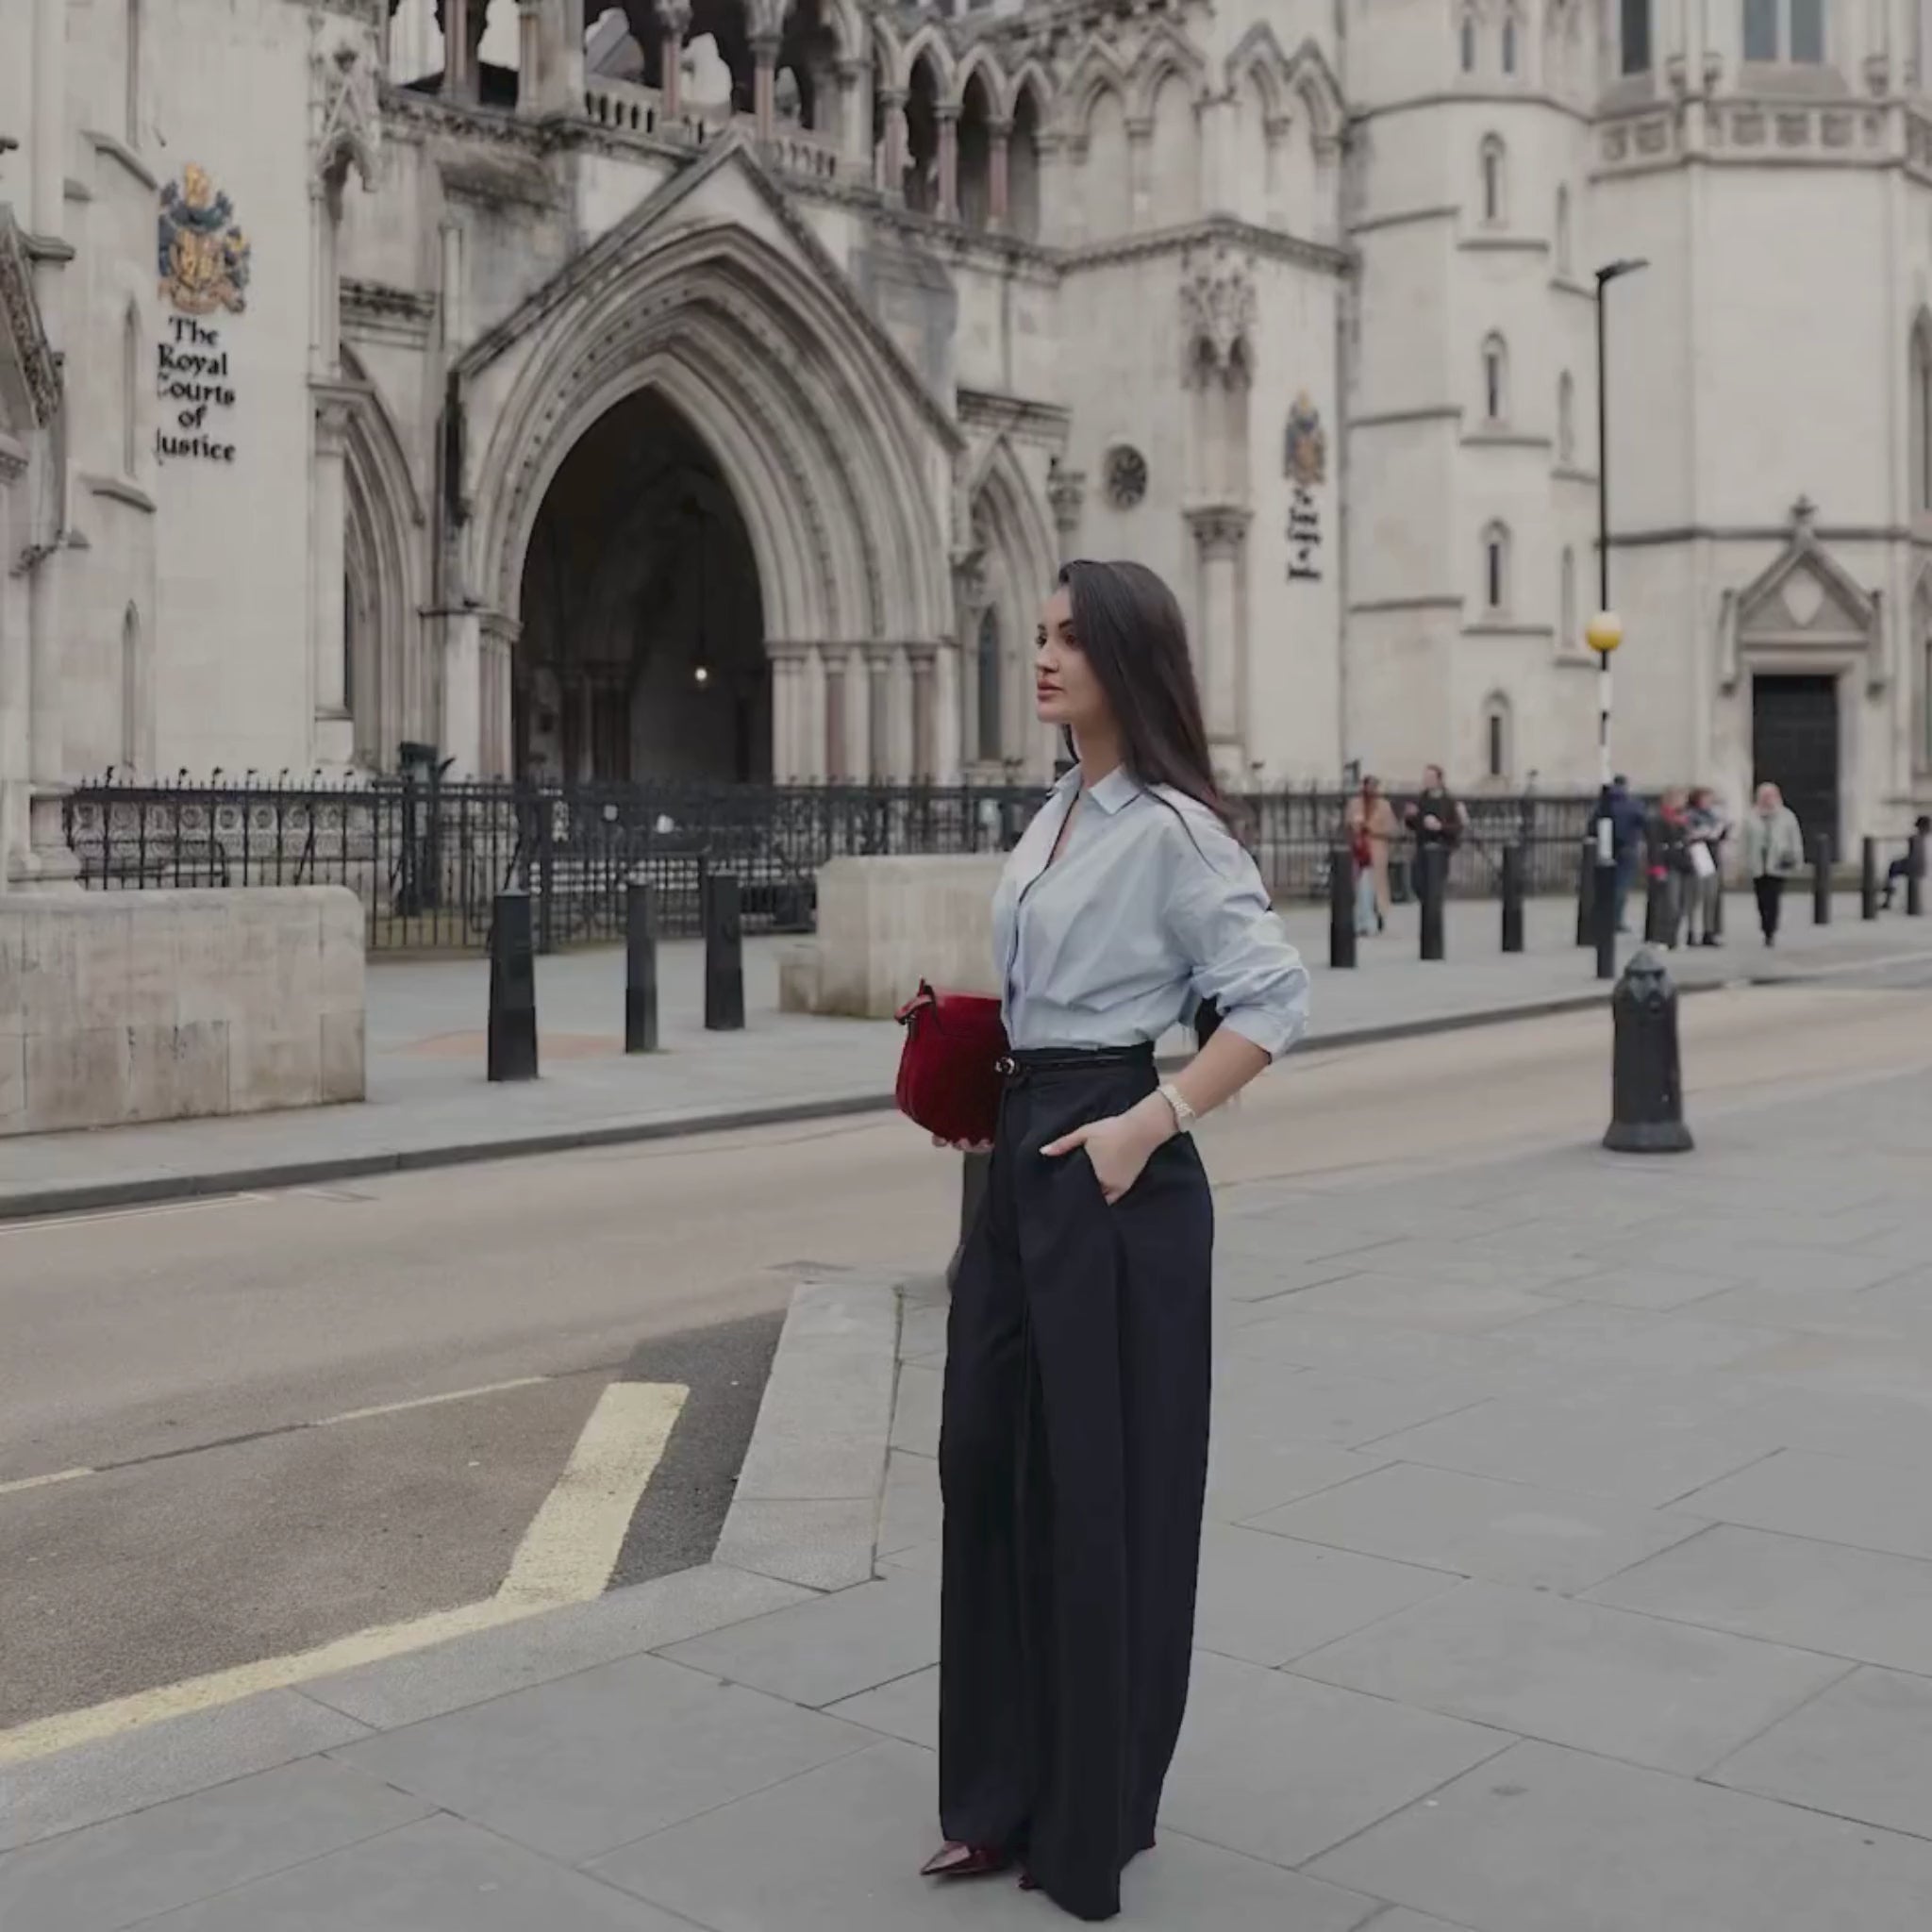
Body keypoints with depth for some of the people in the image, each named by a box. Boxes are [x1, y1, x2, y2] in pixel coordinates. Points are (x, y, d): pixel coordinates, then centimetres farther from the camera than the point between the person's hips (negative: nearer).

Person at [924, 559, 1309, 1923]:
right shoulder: (1059, 815, 12)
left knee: (1103, 1484, 3)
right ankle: (1009, 1793, 27)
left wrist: (1151, 1125, -21)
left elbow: (1277, 999, -18)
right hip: (1026, 1154, 9)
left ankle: (1094, 1816, 20)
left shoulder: (1171, 827, -13)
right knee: (990, 1462, 12)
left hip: (1110, 1168, -9)